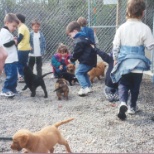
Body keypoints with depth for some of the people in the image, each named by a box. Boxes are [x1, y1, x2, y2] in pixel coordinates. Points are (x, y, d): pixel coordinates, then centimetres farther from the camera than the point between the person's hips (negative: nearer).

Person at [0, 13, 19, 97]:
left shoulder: (8, 32, 19)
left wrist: (13, 41, 7)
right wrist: (14, 41, -11)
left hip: (12, 59, 10)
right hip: (8, 59, -10)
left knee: (14, 75, 14)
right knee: (11, 75, -9)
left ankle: (12, 89, 22)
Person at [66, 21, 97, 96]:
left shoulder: (79, 41, -14)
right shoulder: (83, 38, 18)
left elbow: (76, 52, -14)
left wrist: (72, 59, 2)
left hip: (86, 60, -10)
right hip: (91, 59, 10)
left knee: (78, 73, -7)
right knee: (83, 73, 23)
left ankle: (85, 88, -17)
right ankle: (89, 87, 26)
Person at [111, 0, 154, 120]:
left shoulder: (122, 27, -3)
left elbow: (116, 46, 2)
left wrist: (115, 59, 16)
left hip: (124, 62, 2)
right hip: (138, 63, -1)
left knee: (123, 84, 11)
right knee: (135, 87, 15)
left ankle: (123, 103, -13)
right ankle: (132, 107, 28)